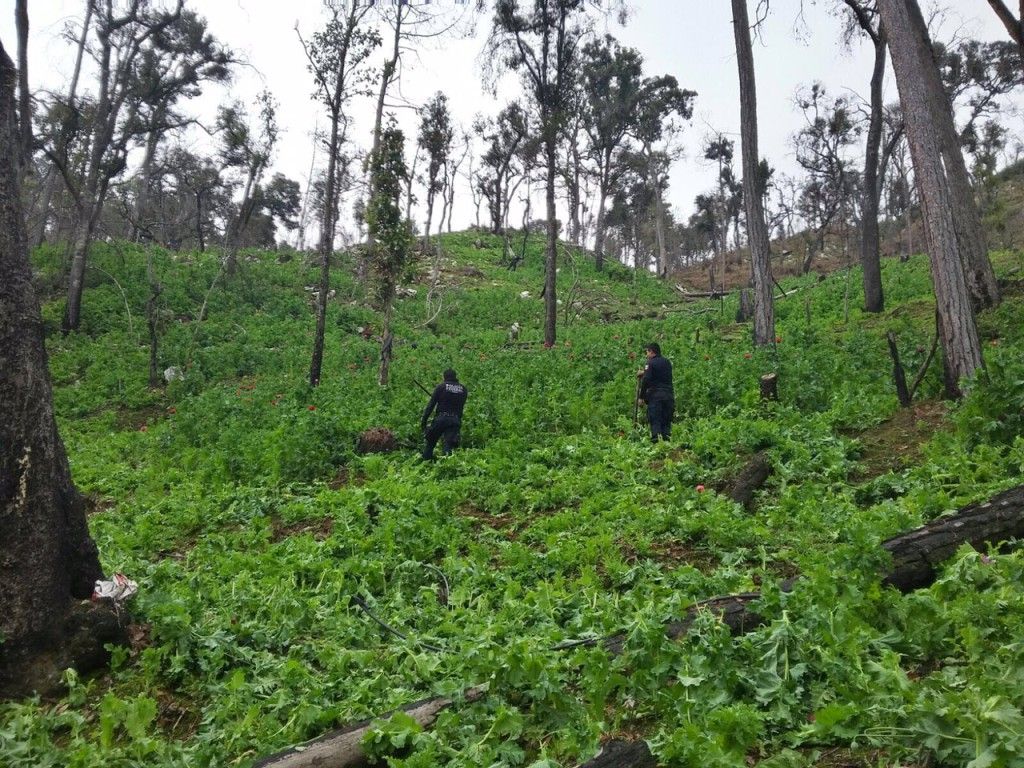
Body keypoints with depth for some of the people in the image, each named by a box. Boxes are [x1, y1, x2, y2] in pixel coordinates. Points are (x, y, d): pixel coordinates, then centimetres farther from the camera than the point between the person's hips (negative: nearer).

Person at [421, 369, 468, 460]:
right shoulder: (463, 389, 10)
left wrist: (424, 420, -1)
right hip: (455, 421, 2)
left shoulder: (441, 387, 1)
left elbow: (431, 404, -2)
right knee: (448, 446, -4)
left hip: (441, 419, -2)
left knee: (430, 443, 13)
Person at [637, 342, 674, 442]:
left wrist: (641, 396, -7)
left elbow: (646, 380, -12)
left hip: (655, 395, -5)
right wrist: (644, 372, 37)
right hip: (669, 394, 5)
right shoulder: (667, 363, 15)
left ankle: (655, 440, -14)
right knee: (667, 421, 9)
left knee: (655, 421, -5)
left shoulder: (650, 363, -5)